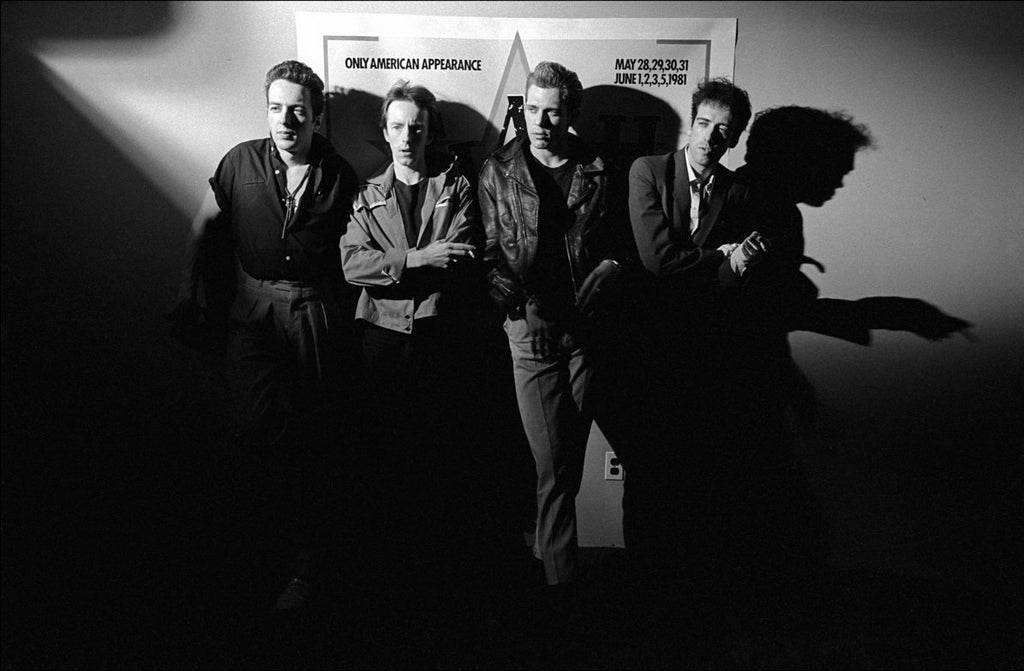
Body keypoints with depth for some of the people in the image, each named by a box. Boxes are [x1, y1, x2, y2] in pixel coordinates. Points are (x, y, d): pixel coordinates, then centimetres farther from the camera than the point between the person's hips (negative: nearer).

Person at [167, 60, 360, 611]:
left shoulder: (338, 176, 1)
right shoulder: (241, 162, 2)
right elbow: (204, 224, 13)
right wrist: (189, 291, 10)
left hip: (314, 311, -1)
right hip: (254, 307, 1)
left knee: (312, 433, 3)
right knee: (260, 424, -16)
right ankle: (306, 554, 8)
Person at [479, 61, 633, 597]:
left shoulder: (599, 172, 8)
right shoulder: (498, 171, 5)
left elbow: (620, 246, 9)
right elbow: (488, 254, 2)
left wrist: (601, 278, -8)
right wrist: (519, 301, -10)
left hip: (587, 328, 2)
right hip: (531, 331, -2)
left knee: (570, 457, 10)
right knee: (553, 463, -4)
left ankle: (548, 548, 31)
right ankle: (560, 576, 9)